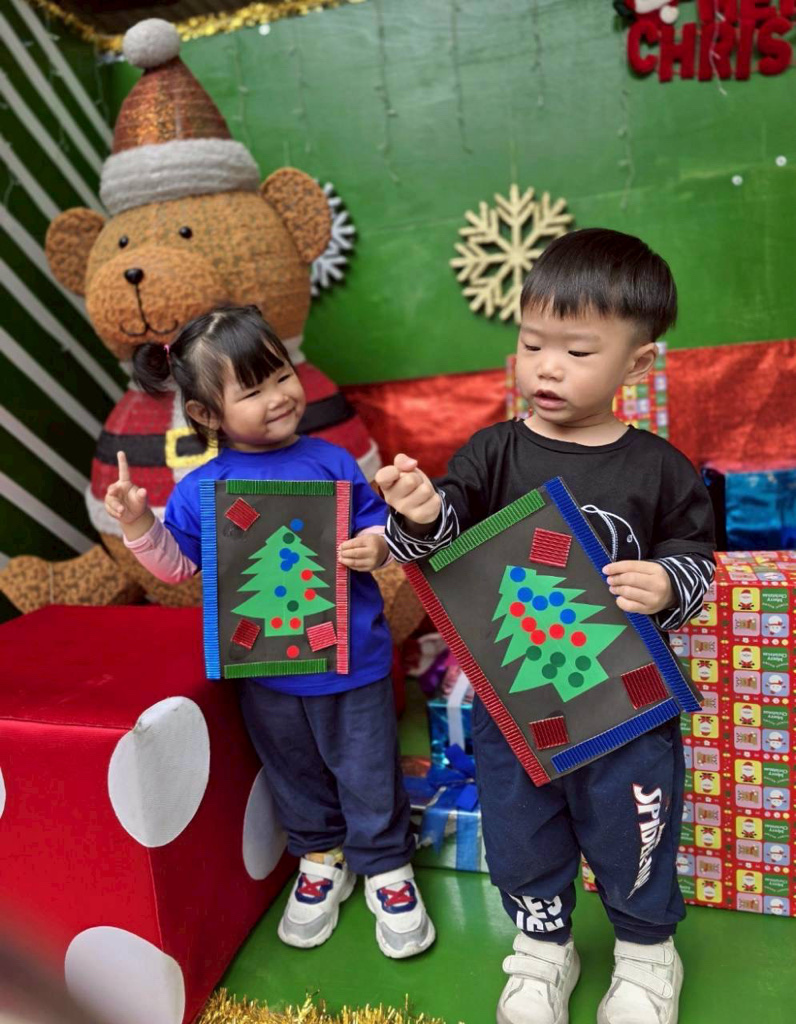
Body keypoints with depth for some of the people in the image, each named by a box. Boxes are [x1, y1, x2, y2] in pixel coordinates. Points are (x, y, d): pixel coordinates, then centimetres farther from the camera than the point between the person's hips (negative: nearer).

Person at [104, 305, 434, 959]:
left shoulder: (331, 462, -6)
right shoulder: (200, 490, -5)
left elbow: (376, 522, 2)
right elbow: (178, 565, 3)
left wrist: (377, 545, -20)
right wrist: (139, 525, -12)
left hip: (352, 657, -1)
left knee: (369, 774, 13)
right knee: (296, 775, 22)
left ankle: (387, 868, 37)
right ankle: (321, 861, 46)